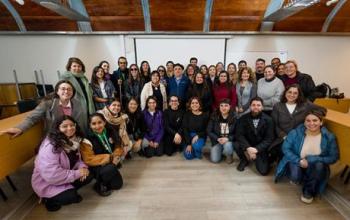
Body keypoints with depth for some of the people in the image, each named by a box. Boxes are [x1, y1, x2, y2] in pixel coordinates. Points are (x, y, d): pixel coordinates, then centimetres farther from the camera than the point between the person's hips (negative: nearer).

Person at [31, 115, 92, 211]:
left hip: (65, 176, 7)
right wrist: (77, 173, -27)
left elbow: (76, 159, 7)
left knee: (88, 175, -10)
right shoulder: (50, 147, -30)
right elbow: (52, 175, -35)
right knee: (71, 196, -24)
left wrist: (82, 167, -16)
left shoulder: (73, 140, -6)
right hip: (47, 183, -7)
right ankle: (49, 199, 5)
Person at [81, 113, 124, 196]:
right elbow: (88, 160, -21)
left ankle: (105, 179, 26)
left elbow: (118, 147, 3)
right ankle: (100, 185, -1)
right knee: (110, 169, -33)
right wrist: (109, 157, -27)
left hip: (111, 163, 5)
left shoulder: (111, 131, -6)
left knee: (117, 185, -4)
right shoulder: (88, 138, -20)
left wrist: (115, 156, -20)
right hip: (96, 166, -4)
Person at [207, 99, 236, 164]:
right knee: (215, 160, -11)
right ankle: (221, 151, 24)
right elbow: (209, 131, -6)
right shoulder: (214, 117, -6)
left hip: (229, 140, -1)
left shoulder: (234, 118, -8)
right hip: (217, 141, 1)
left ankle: (229, 155, 4)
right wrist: (218, 139, -19)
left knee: (227, 148, -35)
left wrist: (228, 139, -24)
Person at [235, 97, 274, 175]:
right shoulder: (243, 119, -8)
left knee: (264, 171, -15)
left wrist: (256, 149, -25)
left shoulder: (268, 120, -8)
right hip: (247, 146, 1)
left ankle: (257, 159, 22)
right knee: (237, 145, -29)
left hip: (261, 149, 0)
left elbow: (269, 139, -12)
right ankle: (244, 160, 4)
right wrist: (248, 148, -31)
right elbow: (239, 135, -15)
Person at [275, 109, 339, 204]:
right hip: (296, 163, -1)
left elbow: (334, 157, -12)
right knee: (295, 177, -32)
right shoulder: (295, 132, -15)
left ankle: (308, 190, -5)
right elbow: (285, 148, -15)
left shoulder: (329, 137, -11)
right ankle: (297, 178, 12)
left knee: (319, 165, -33)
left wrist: (310, 159, -24)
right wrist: (299, 161, -28)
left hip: (315, 167, 2)